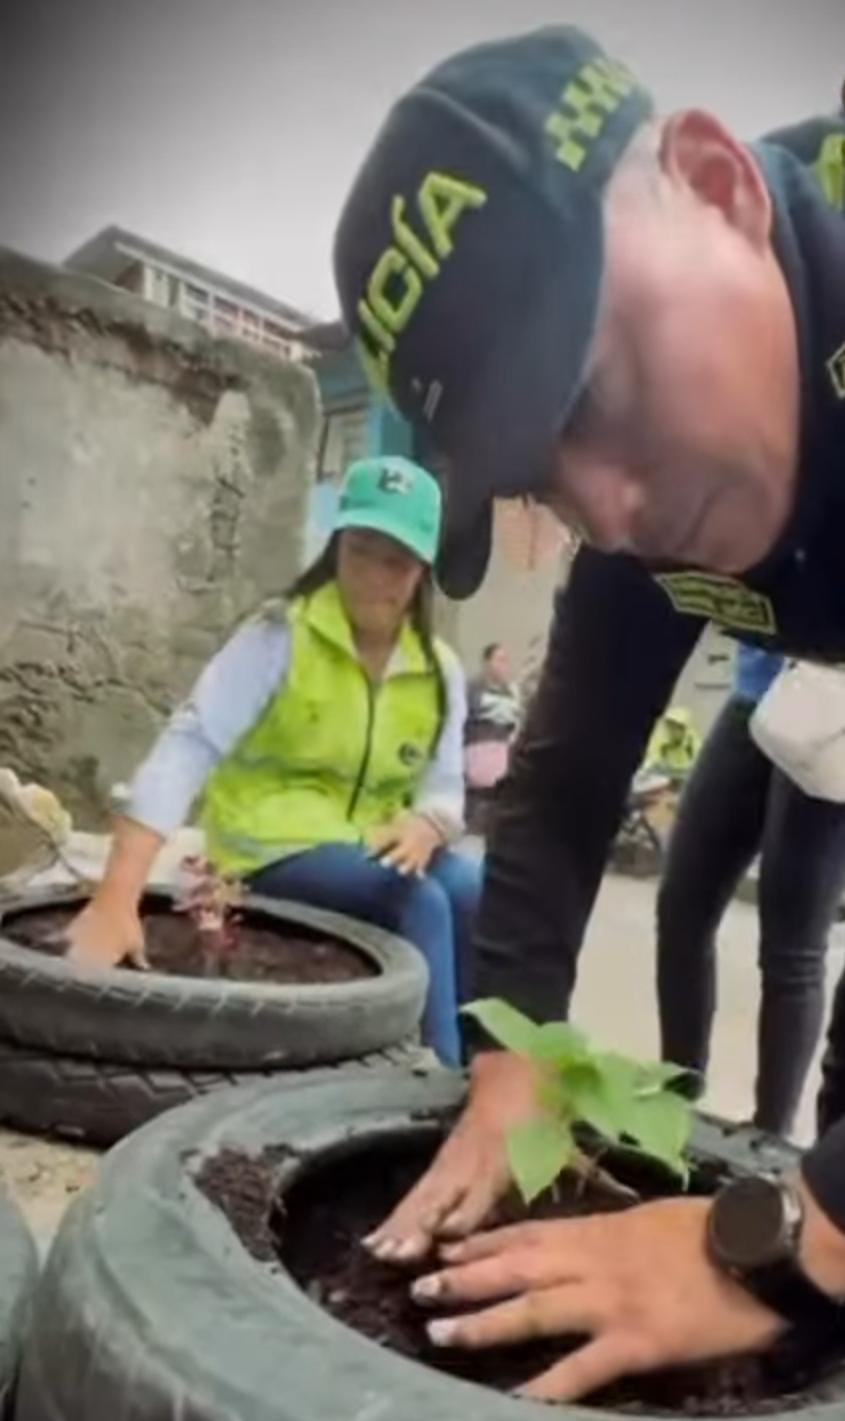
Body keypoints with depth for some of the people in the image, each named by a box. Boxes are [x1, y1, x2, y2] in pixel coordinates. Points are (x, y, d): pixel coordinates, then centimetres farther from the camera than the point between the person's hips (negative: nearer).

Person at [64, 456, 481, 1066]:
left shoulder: (439, 671, 1)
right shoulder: (281, 636, -14)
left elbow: (446, 789, 1)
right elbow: (188, 748, -24)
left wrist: (424, 826, -26)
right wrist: (116, 899, -34)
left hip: (377, 849, 5)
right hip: (276, 848, -4)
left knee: (480, 898, -23)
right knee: (422, 903, -29)